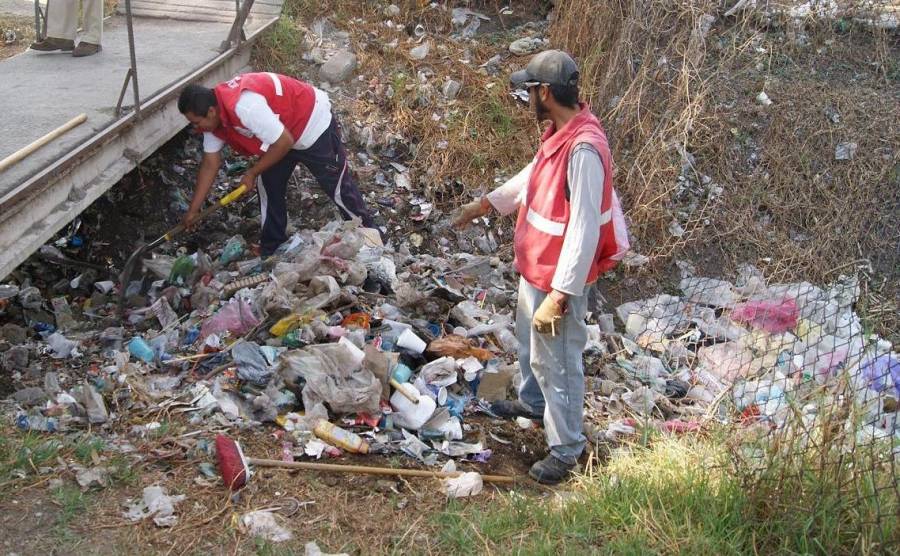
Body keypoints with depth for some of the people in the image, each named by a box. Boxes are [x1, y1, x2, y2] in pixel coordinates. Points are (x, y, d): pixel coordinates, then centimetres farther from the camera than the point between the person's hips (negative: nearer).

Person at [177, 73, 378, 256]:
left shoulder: (244, 106, -39)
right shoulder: (214, 117, -10)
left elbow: (284, 142, -33)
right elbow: (210, 164, -1)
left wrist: (252, 173, -19)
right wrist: (193, 210, 2)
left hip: (313, 123, -8)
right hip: (281, 133, 8)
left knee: (338, 187, 4)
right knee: (267, 185, 7)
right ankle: (271, 248, 20)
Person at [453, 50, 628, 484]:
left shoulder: (584, 149, -32)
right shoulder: (560, 132, -1)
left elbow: (584, 232, -31)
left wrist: (559, 294, -28)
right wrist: (487, 203, 26)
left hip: (559, 277, -10)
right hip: (535, 265, 10)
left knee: (556, 361, 6)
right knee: (529, 340, 30)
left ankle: (566, 450, 24)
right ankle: (533, 402, 55)